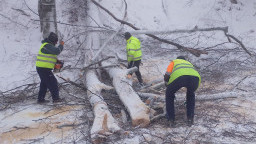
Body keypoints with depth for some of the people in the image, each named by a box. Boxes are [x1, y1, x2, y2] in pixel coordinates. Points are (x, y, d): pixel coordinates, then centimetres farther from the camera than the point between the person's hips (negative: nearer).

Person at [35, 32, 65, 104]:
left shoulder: (47, 45, 17)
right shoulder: (48, 46, -17)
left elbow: (49, 56, 25)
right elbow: (57, 51, -29)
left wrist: (57, 61, 12)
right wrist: (61, 45, -12)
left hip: (40, 68, 10)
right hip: (44, 69, -10)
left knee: (44, 83, 17)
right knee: (52, 82, -2)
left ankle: (40, 99, 21)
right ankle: (56, 98, 5)